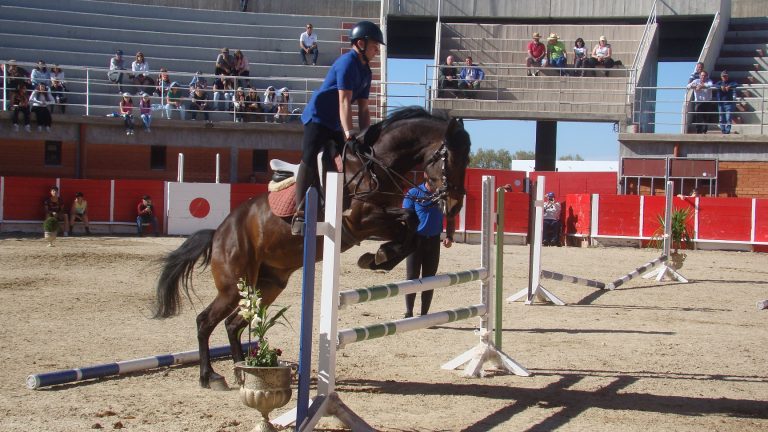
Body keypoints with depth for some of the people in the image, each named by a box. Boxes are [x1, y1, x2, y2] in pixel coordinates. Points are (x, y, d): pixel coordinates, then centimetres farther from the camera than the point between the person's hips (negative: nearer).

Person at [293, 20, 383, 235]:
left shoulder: (366, 71, 9)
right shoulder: (347, 63, -17)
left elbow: (363, 109, 10)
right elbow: (344, 102, -26)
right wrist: (349, 134, -33)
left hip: (335, 125, 10)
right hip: (317, 118, -10)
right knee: (310, 161, -18)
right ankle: (300, 216, -20)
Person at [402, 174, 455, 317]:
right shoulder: (414, 193, -2)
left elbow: (450, 219, 11)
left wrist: (449, 237, -5)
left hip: (434, 241, 2)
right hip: (416, 240, -2)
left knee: (429, 279, 6)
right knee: (412, 277, -3)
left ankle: (424, 315, 13)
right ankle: (409, 313, 3)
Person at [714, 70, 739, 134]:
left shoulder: (731, 82, 7)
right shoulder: (719, 83, 13)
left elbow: (736, 85, -12)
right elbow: (715, 85, -7)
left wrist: (729, 87, -28)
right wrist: (721, 87, -26)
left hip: (729, 103, -3)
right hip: (720, 103, 3)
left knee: (728, 119, -11)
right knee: (722, 119, 5)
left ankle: (727, 131, -14)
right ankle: (723, 131, 10)